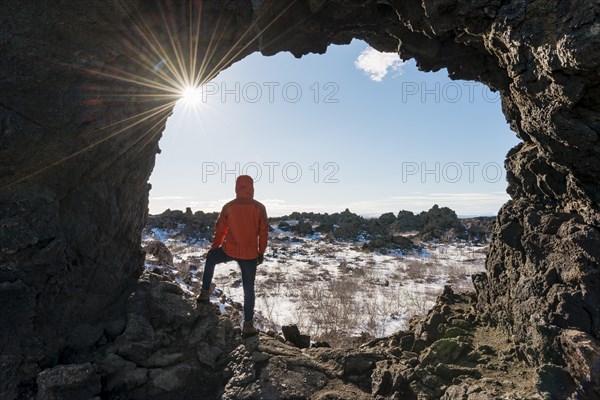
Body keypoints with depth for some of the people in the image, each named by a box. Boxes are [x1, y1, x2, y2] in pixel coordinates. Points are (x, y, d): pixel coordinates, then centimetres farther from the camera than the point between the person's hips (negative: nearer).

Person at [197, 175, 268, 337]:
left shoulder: (228, 207, -2)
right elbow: (263, 231, -2)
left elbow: (219, 229, 5)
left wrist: (214, 247, 19)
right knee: (249, 289, 9)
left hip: (229, 250, 1)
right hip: (250, 253, 0)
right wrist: (261, 251, 8)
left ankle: (205, 292, 30)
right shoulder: (259, 207, -5)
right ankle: (248, 325, 12)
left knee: (210, 259, 31)